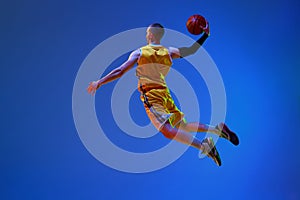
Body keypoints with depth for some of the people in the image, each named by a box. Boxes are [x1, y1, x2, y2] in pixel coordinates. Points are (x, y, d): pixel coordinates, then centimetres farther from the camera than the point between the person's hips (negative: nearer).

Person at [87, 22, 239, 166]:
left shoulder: (139, 52, 2)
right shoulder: (169, 52, 13)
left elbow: (120, 72, 0)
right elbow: (191, 50, 23)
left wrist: (99, 83, 6)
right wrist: (205, 34, 32)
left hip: (150, 94, -6)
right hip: (165, 93, 6)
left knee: (167, 130, -19)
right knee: (182, 126, 16)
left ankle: (203, 145, -33)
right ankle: (218, 128, 3)